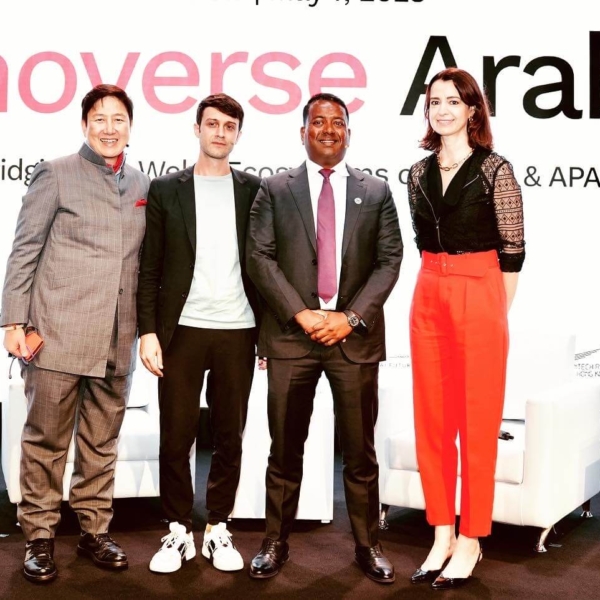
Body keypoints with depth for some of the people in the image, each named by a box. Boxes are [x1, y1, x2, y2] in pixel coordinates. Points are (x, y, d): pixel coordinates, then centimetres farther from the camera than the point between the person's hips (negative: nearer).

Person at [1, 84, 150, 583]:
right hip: (58, 332, -4)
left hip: (117, 338, 4)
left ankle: (94, 531, 24)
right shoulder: (55, 174, 0)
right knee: (46, 440, 4)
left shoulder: (143, 185, 13)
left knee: (102, 442, 11)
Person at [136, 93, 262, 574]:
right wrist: (148, 330, -5)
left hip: (238, 331, 1)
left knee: (229, 436, 7)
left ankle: (219, 529, 20)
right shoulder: (165, 190, 6)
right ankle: (179, 531, 17)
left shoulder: (254, 190, 8)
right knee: (176, 437, 3)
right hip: (181, 330, 0)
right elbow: (149, 268, 3)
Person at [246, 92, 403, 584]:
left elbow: (389, 260, 3)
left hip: (355, 334, 1)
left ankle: (368, 546, 19)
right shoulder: (275, 190, 7)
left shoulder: (376, 192, 9)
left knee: (360, 451, 7)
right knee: (285, 450, 7)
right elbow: (260, 256, -1)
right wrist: (302, 314, -11)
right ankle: (275, 544, 20)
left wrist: (352, 316, -9)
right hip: (291, 334, 0)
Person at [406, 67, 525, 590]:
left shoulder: (494, 169, -5)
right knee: (432, 419, 8)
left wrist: (500, 312, -5)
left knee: (477, 420, 1)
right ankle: (442, 535, 19)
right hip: (429, 297, 6)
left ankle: (470, 541, 14)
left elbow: (513, 248, -4)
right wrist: (436, 287, 9)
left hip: (480, 297, -5)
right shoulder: (419, 173, 10)